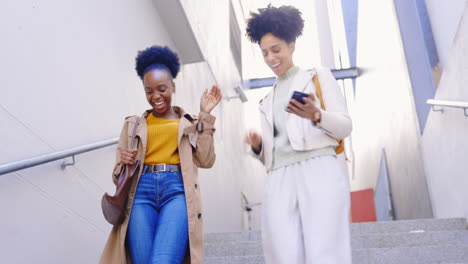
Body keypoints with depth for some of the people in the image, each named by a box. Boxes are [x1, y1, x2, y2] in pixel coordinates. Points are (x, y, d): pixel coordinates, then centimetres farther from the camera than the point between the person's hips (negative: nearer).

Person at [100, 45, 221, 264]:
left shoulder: (190, 123, 17)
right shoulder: (132, 124, 19)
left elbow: (205, 161, 3)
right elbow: (118, 174, 18)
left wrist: (205, 116, 3)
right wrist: (123, 163, -6)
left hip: (177, 190, -2)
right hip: (141, 192, 2)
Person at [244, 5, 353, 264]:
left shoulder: (318, 76, 16)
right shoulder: (267, 101, 29)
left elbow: (345, 126, 6)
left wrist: (316, 115, -14)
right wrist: (258, 146, 4)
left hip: (319, 171, -4)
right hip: (279, 180, 4)